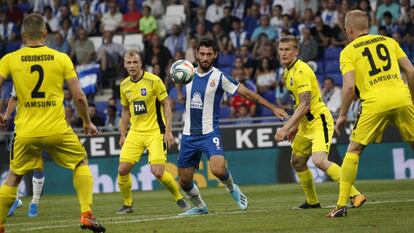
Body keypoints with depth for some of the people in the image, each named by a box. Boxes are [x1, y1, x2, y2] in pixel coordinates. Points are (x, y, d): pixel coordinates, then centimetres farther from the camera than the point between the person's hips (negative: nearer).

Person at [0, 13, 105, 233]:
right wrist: (88, 123, 15)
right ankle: (86, 214, 6)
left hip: (25, 132, 1)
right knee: (81, 163, 20)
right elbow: (79, 97, -1)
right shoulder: (61, 58, 1)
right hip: (57, 130, -1)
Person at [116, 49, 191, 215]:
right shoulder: (124, 85, 6)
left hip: (155, 131, -5)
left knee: (158, 172, -15)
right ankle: (127, 204, 13)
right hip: (135, 132, 5)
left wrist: (168, 131, -12)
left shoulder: (154, 81, -11)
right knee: (123, 169, -7)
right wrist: (122, 134, 14)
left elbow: (166, 104, -7)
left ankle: (179, 199, 9)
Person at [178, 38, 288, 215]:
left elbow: (247, 93, -8)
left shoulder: (219, 77, -7)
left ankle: (232, 188, 7)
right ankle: (199, 207, 31)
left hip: (209, 133, -4)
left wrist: (273, 108, -13)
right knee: (184, 181, 4)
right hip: (189, 135, 4)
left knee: (218, 169, -27)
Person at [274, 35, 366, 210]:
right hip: (306, 125, 10)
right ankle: (312, 201, 32)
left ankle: (355, 195, -25)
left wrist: (285, 128, -24)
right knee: (297, 162, 16)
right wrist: (295, 127, 22)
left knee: (319, 160, -26)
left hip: (319, 121, -10)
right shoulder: (288, 72, 12)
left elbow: (305, 105, -24)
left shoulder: (301, 71, -18)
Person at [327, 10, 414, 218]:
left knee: (353, 150, 7)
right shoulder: (388, 41, 17)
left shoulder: (348, 52, 6)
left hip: (375, 103, -3)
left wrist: (342, 115, 5)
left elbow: (349, 86, -5)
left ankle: (341, 204, 2)